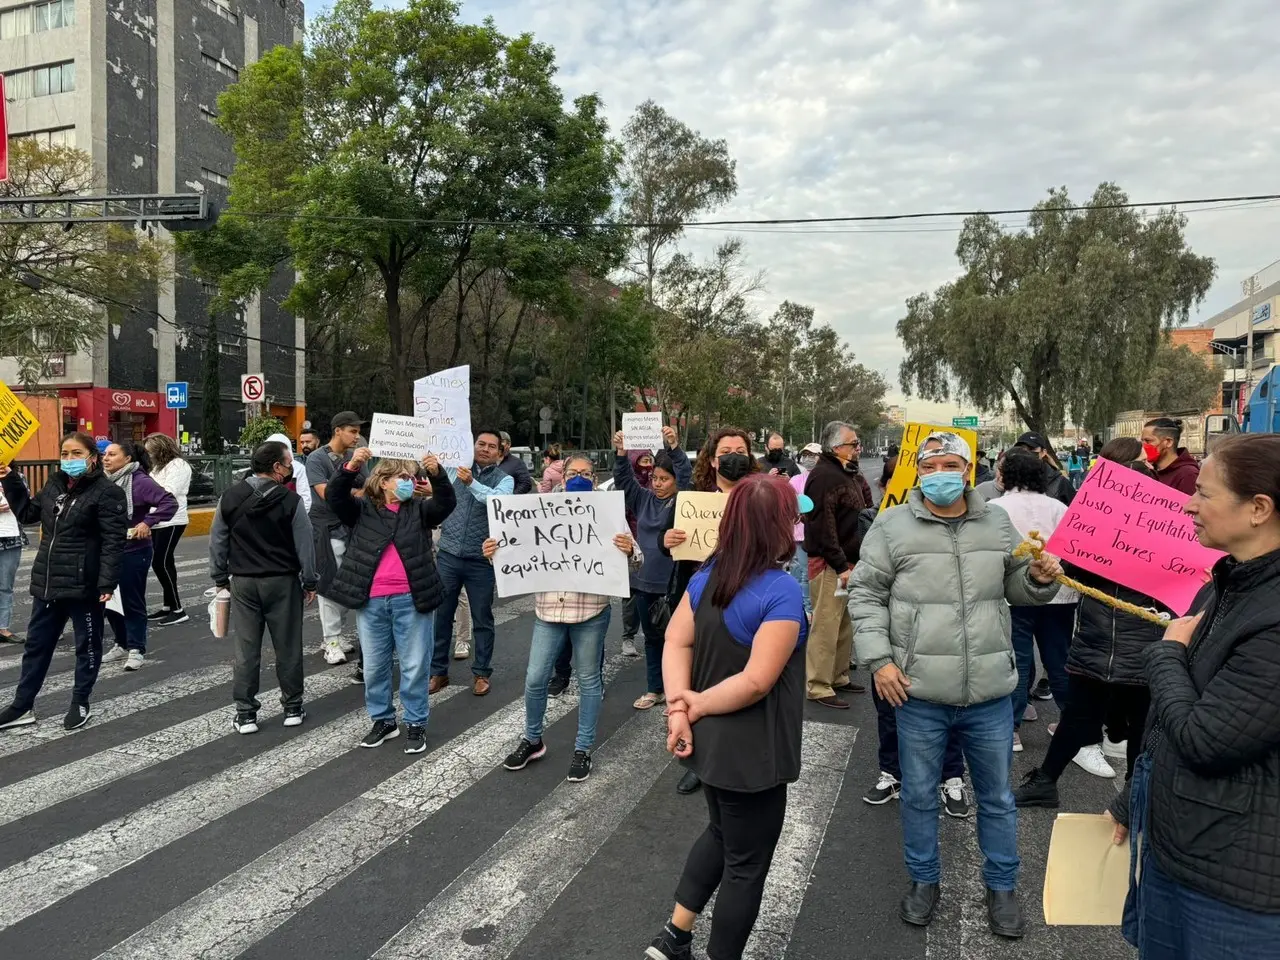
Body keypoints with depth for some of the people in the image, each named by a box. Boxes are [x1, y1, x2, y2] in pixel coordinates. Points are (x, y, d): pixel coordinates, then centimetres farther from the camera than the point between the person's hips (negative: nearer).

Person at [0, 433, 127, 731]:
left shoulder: (107, 492, -13)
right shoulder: (54, 484, 9)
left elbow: (113, 542, -17)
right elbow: (28, 513, 25)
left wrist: (107, 582, -23)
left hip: (84, 584, -7)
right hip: (47, 581, 7)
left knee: (87, 645, 9)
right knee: (36, 644, 16)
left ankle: (80, 704, 24)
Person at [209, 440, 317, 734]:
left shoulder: (230, 498, -1)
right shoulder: (291, 500, -11)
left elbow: (217, 542, 5)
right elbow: (305, 544, -8)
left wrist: (220, 578, 16)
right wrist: (309, 582, 2)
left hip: (243, 582, 3)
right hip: (282, 582, -2)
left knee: (246, 650, 6)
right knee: (287, 647, 8)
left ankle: (245, 714, 11)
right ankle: (293, 708, 17)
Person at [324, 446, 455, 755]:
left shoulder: (419, 509, 5)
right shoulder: (363, 509, 4)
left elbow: (446, 502, -11)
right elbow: (335, 496, -11)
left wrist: (437, 474, -29)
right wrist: (351, 467, -28)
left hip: (411, 600, -1)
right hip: (371, 601, 1)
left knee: (415, 666, 5)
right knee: (374, 665, 13)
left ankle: (416, 724, 19)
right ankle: (383, 720, 29)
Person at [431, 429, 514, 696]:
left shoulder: (505, 479, -4)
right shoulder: (457, 468, 5)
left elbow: (498, 500, -23)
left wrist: (471, 483, -34)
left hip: (481, 560, -2)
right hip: (448, 555, 2)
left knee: (482, 619, 7)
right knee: (441, 615, 9)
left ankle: (481, 673, 19)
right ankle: (438, 671, 21)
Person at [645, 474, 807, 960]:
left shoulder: (708, 573, -2)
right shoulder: (781, 590, -24)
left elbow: (676, 642, -3)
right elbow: (756, 682, -27)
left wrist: (679, 705, -12)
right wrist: (693, 705, -15)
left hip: (710, 739, 8)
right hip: (752, 751, -7)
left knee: (721, 833, 29)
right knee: (747, 863, 14)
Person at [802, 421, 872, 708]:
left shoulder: (851, 475, 17)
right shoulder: (825, 476, -15)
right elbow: (823, 525, -22)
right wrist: (840, 565, -21)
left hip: (849, 561, 10)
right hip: (830, 565, -10)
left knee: (845, 624, 16)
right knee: (826, 626, -6)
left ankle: (839, 676, 28)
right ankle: (818, 687, 0)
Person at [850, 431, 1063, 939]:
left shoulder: (997, 522, 5)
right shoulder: (892, 526, -5)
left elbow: (1014, 589, 16)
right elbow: (865, 594, -2)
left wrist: (1039, 579, -7)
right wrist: (879, 658, -10)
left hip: (990, 691, 2)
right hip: (918, 691, -2)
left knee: (997, 796, 17)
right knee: (919, 794, 14)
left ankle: (1001, 886, 38)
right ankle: (924, 880, 36)